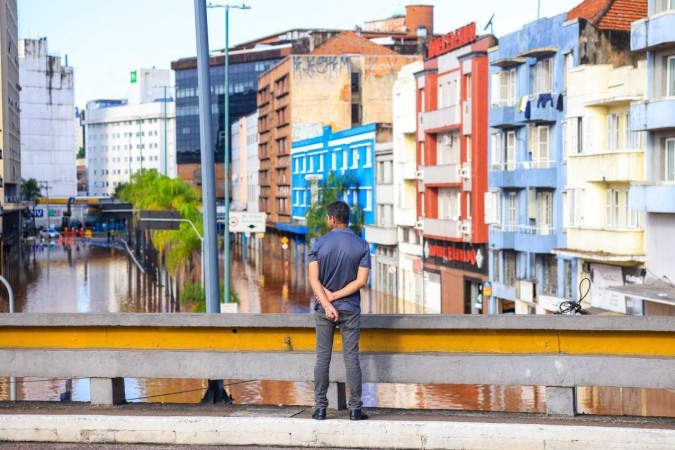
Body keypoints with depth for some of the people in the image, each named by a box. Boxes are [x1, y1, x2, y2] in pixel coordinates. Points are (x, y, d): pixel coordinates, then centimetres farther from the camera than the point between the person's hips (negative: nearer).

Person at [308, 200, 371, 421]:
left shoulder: (319, 244, -4)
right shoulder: (362, 245, -4)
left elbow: (314, 279, -12)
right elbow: (361, 281, -10)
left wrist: (327, 303, -16)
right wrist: (334, 296, -9)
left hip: (323, 310, 0)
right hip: (350, 309, 0)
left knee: (322, 357, 7)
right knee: (351, 358, 4)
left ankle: (320, 407, 8)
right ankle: (355, 408, 5)